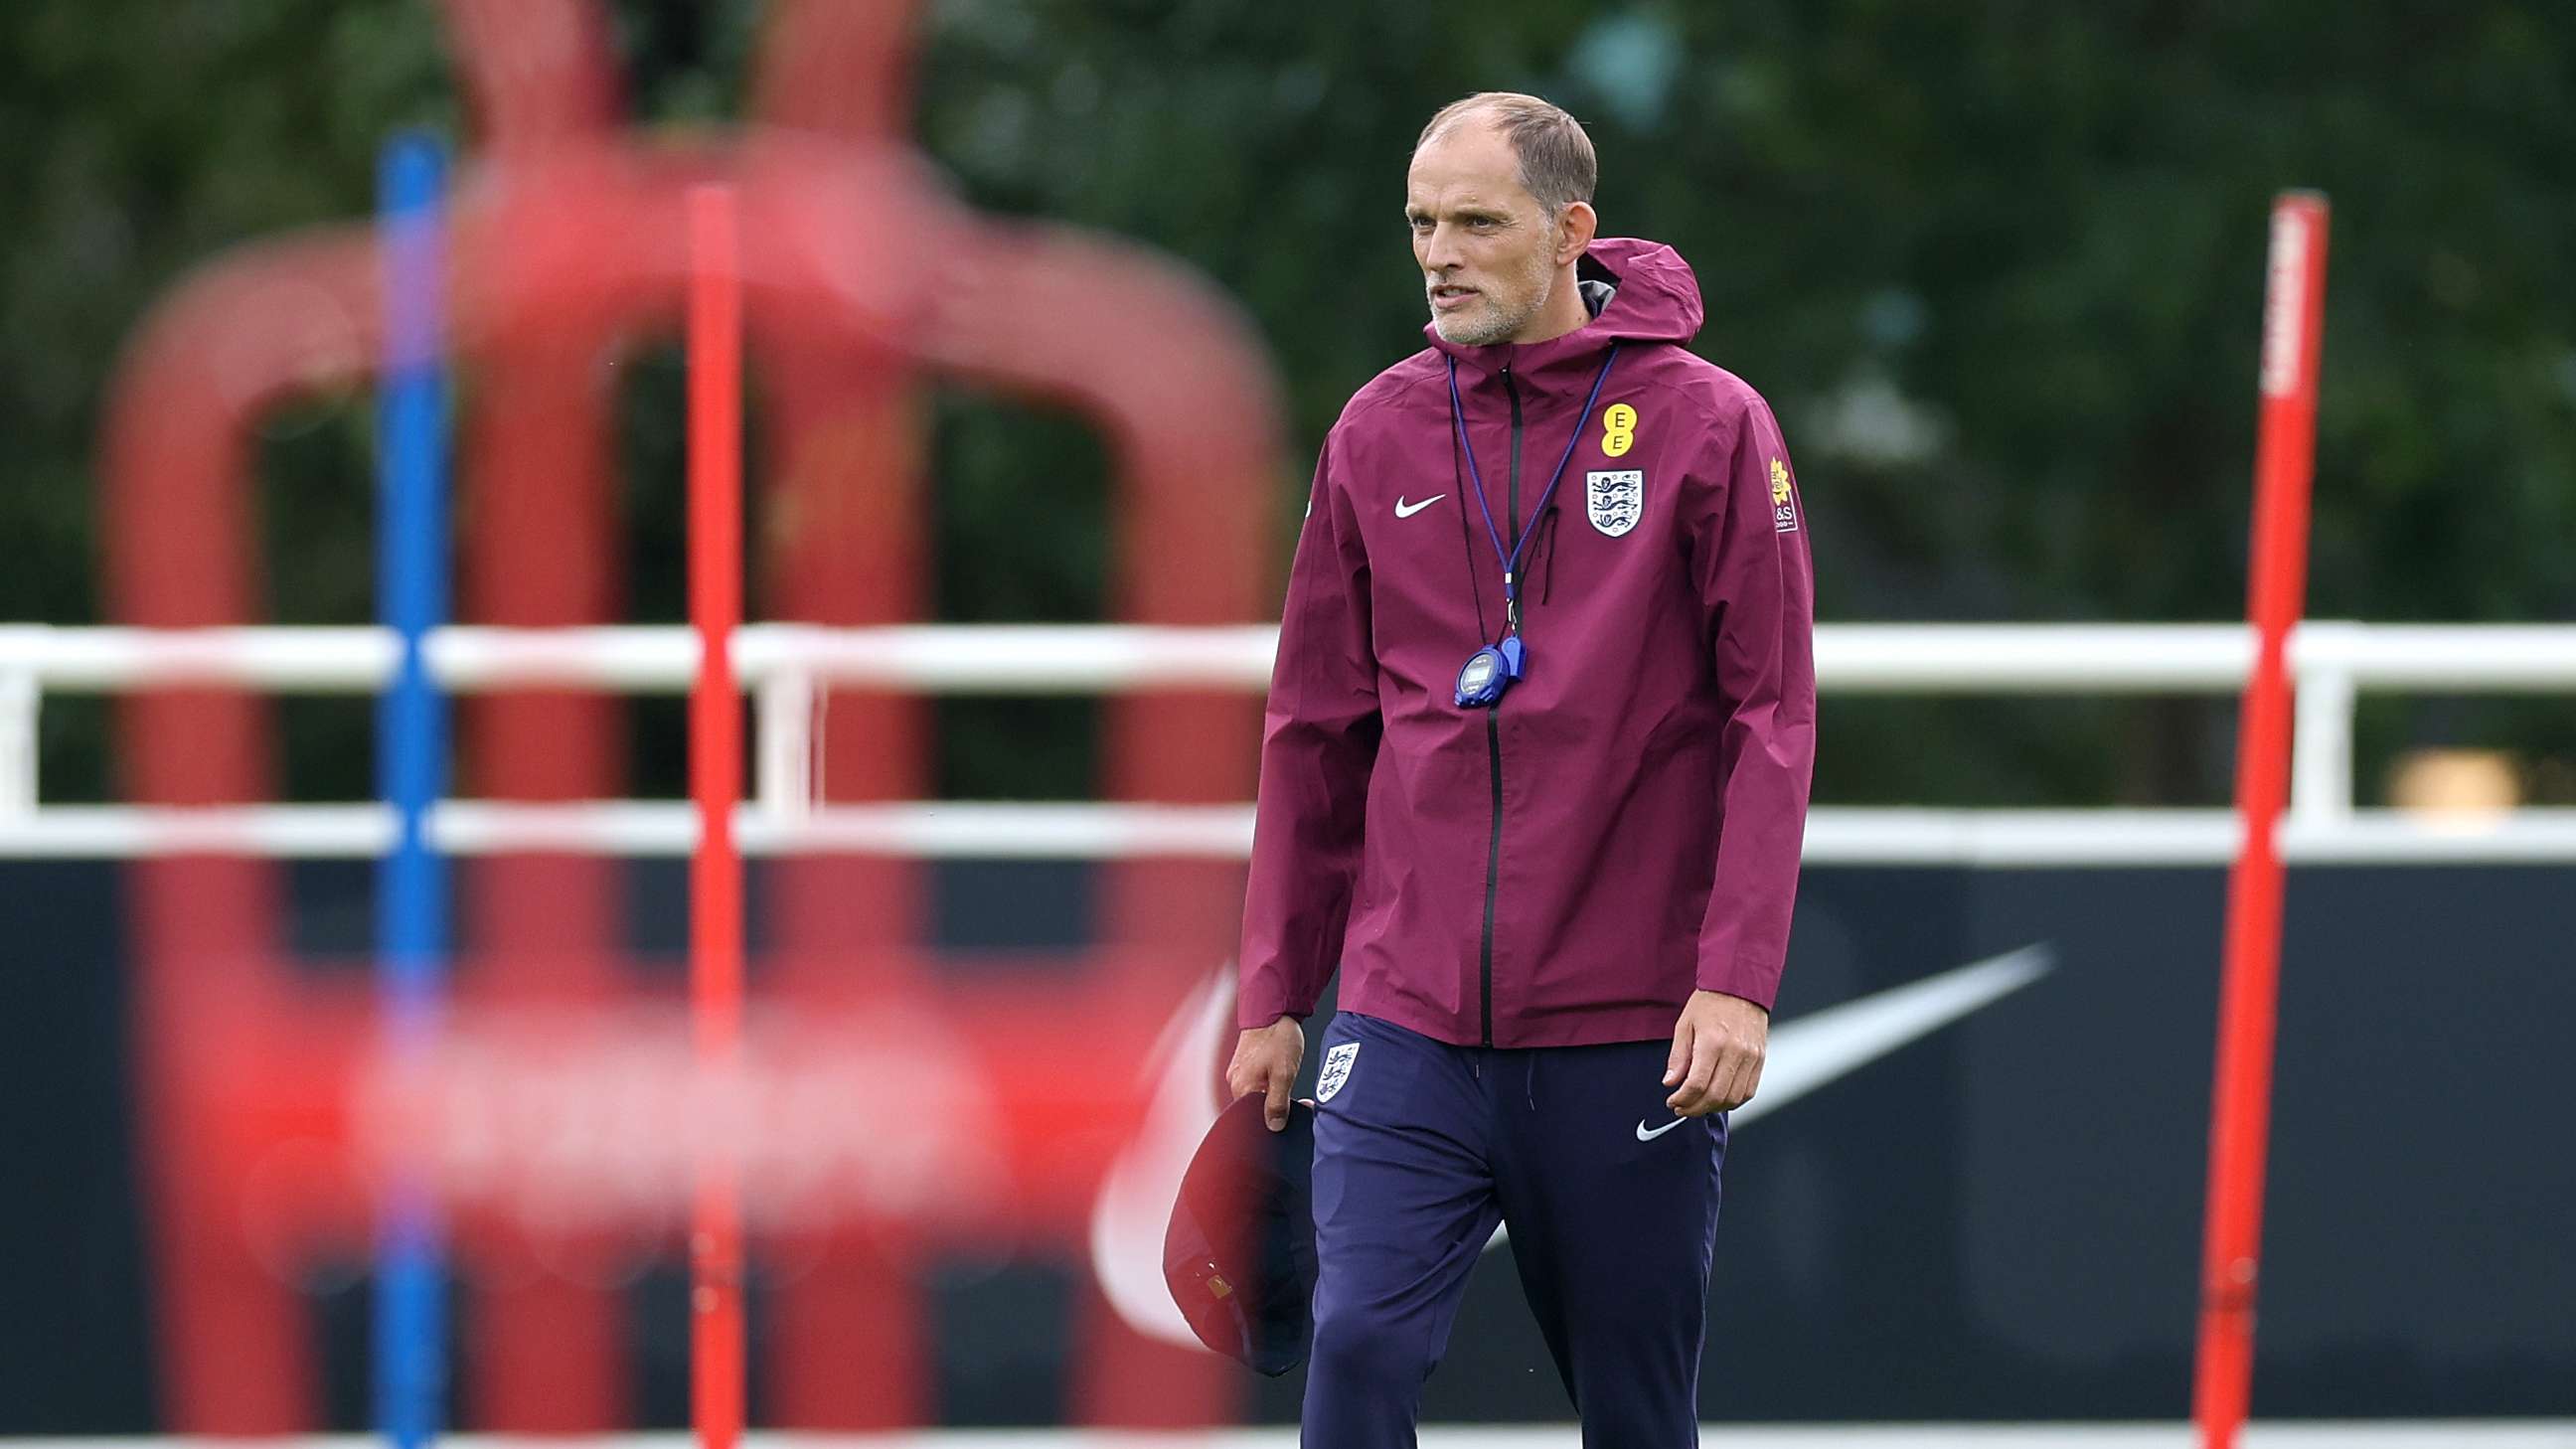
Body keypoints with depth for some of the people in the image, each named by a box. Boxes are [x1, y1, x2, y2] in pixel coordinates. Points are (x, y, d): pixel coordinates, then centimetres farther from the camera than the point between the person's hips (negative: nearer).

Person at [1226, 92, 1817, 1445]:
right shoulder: (1378, 434, 7)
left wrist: (1737, 981, -13)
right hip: (1407, 1023, 2)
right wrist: (1274, 996, 11)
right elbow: (1315, 731, 13)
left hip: (1630, 1034, -2)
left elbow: (1772, 717, -4)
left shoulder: (1705, 424, -2)